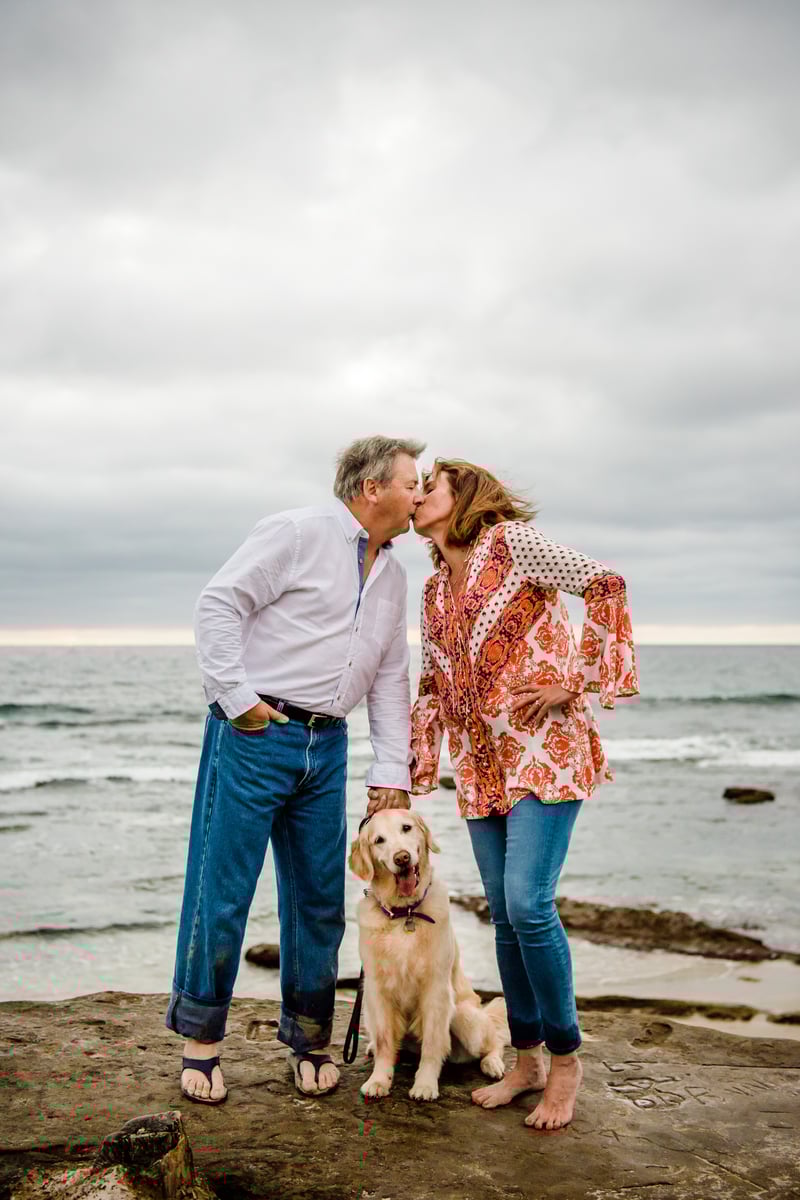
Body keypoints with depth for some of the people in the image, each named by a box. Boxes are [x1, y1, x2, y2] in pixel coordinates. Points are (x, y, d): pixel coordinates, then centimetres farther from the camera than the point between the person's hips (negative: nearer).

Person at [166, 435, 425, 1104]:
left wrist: (392, 772, 9)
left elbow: (390, 679, 17)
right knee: (222, 892, -1)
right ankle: (201, 1037, 17)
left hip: (325, 747, 7)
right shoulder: (298, 533, -7)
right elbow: (218, 605, -12)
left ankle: (308, 1038, 26)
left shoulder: (393, 576, 16)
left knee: (320, 897, 10)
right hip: (253, 736, -7)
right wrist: (238, 699, -15)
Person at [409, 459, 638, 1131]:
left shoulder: (510, 541, -5)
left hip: (545, 752, -7)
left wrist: (575, 680, -14)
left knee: (528, 904, -15)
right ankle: (527, 1060, 21)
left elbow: (606, 586, -11)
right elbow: (433, 689, 23)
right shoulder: (435, 592, 17)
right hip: (482, 765, 7)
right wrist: (407, 771, 17)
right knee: (504, 914, 8)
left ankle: (565, 1058, 3)